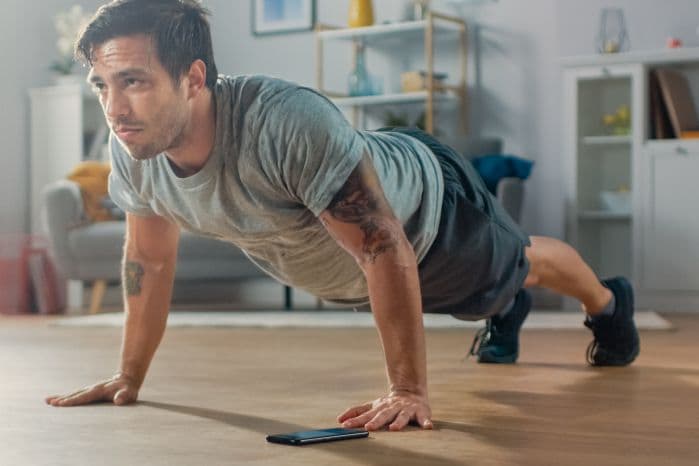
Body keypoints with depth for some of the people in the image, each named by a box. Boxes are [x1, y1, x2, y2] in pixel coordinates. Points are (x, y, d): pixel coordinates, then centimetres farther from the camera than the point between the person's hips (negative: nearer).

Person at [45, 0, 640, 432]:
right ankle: (509, 312, 69)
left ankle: (610, 302, 58)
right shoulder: (132, 152, -28)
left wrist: (409, 391, -39)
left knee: (518, 263, 26)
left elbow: (387, 252, -42)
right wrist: (128, 377, -4)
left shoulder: (289, 124, -49)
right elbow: (149, 260, -9)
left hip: (427, 202, -5)